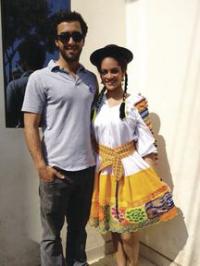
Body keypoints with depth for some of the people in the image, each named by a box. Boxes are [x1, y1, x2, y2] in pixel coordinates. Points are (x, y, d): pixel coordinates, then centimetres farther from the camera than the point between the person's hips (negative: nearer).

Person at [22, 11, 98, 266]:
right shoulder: (40, 78, -4)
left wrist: (98, 156, 7)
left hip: (87, 167, 4)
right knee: (51, 234, 11)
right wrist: (41, 166, -14)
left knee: (79, 229, 19)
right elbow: (30, 126, -7)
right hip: (56, 169, -4)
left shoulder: (91, 79, 10)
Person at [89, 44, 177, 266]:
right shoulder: (96, 102, 3)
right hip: (104, 170, 4)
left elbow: (146, 143, -7)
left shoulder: (135, 103, -7)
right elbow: (91, 139, 8)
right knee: (113, 228, 16)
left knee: (129, 233, 3)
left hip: (130, 169, -3)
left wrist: (149, 177, -10)